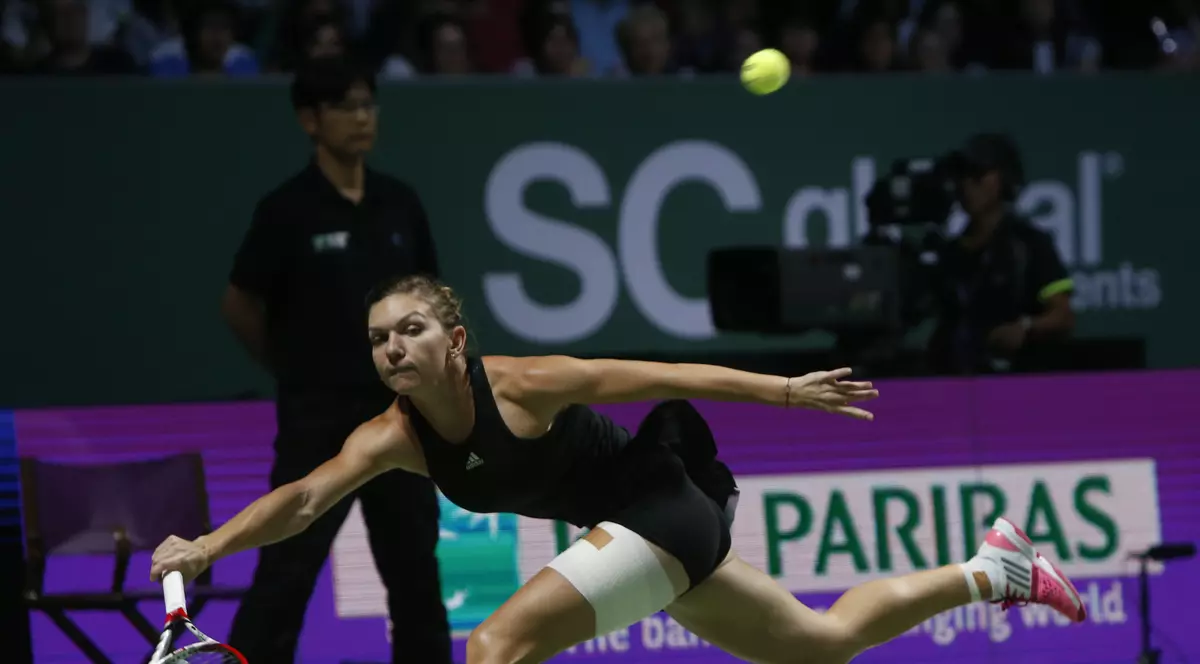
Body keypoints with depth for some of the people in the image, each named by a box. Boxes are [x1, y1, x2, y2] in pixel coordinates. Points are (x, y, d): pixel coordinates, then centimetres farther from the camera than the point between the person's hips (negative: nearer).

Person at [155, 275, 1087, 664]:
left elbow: (661, 376, -17)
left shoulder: (519, 386, -23)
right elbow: (306, 497, -16)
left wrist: (786, 389, -15)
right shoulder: (397, 436, -6)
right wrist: (209, 547, -31)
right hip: (624, 530, 7)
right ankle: (991, 570, 36)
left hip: (665, 504, -7)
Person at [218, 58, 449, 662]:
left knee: (415, 570, 11)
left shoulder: (400, 203, 6)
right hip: (318, 418, -5)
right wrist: (297, 370, 5)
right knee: (286, 573, -7)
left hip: (398, 411, 5)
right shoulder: (287, 210, -9)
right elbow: (240, 307, -2)